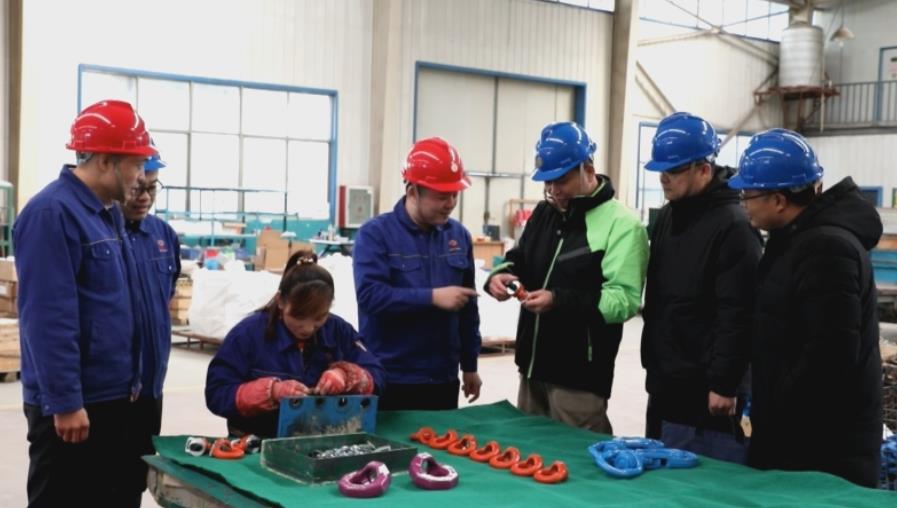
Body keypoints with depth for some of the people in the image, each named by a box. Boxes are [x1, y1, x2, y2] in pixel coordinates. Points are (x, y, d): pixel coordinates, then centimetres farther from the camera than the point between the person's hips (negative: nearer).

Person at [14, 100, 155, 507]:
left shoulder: (108, 212, 11)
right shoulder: (51, 213, -18)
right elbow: (48, 318, -22)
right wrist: (65, 402, -22)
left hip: (112, 396, 9)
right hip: (70, 404, -9)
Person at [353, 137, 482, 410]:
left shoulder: (458, 234, 8)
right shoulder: (376, 233, -7)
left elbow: (468, 307, 13)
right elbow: (369, 294, -20)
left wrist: (469, 365, 14)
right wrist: (432, 297, -22)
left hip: (443, 379, 5)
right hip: (390, 381, -5)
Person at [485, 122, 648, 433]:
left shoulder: (621, 224, -13)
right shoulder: (544, 212, 11)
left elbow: (625, 300, -21)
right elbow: (519, 260, 23)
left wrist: (559, 301, -29)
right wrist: (500, 275, -1)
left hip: (579, 377, -8)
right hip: (533, 367, 8)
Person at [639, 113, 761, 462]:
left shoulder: (733, 226, -16)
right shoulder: (668, 216, 12)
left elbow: (737, 316, -19)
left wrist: (724, 384, -19)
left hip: (707, 391, -9)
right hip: (666, 386, 9)